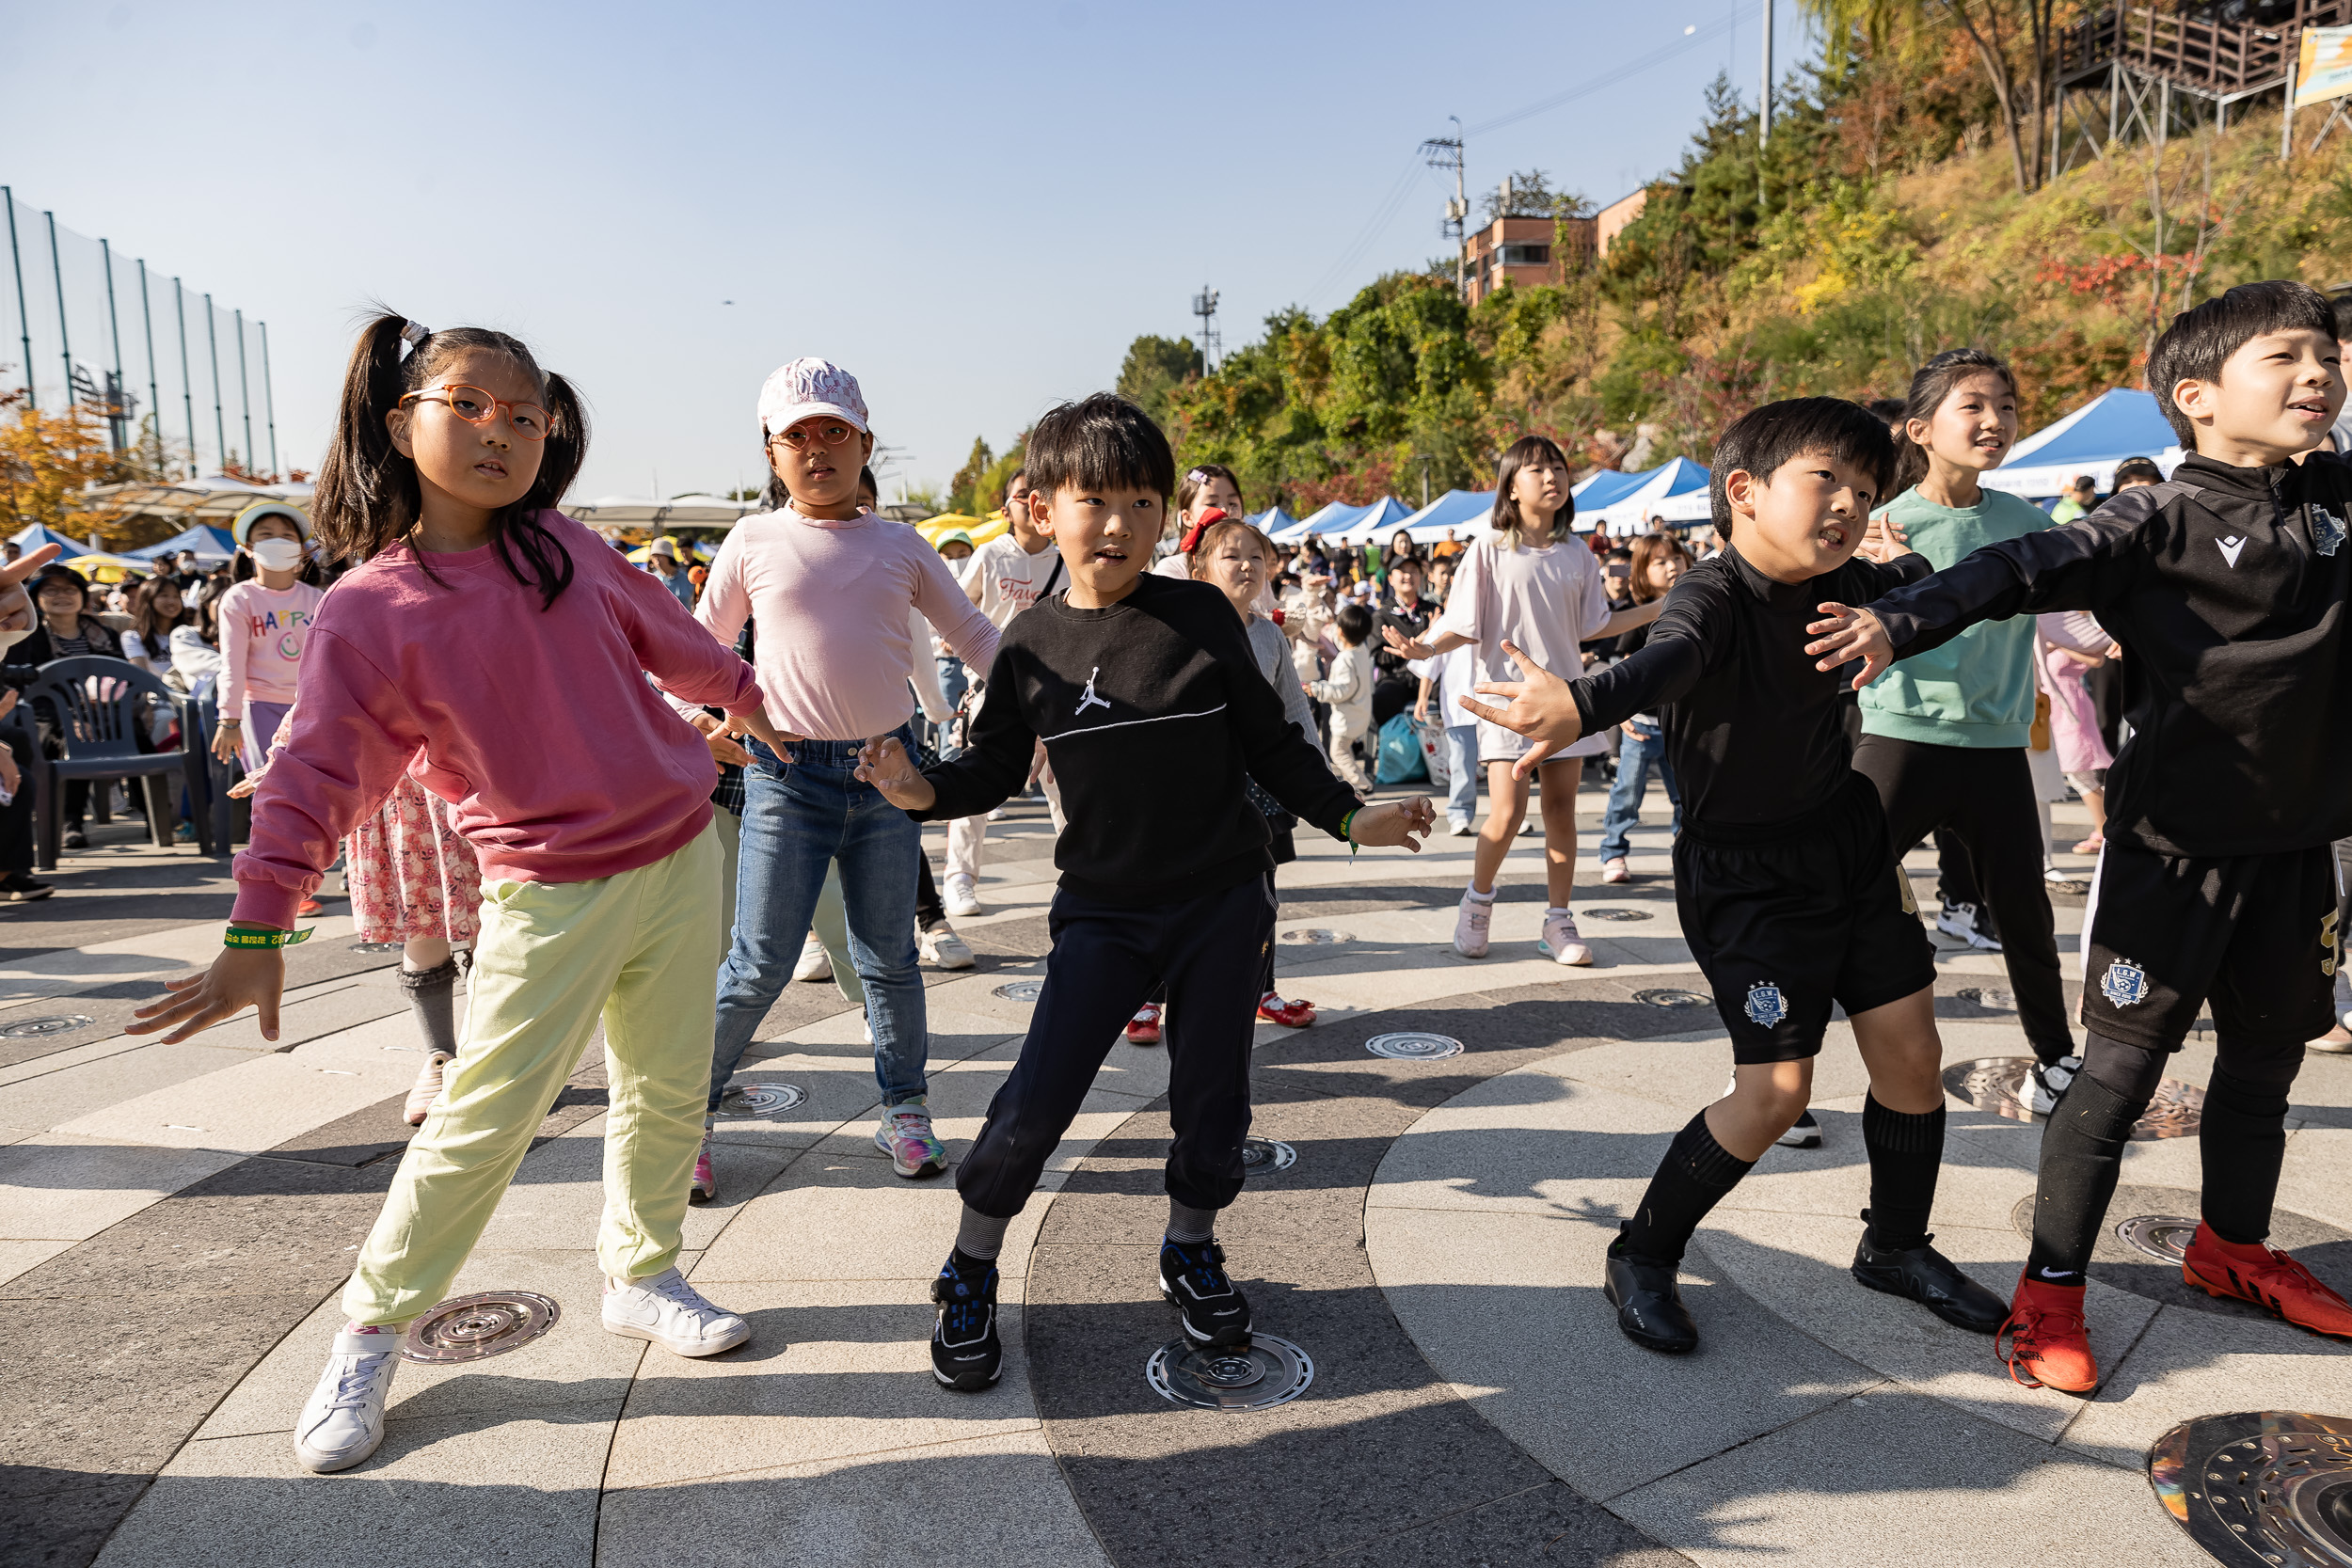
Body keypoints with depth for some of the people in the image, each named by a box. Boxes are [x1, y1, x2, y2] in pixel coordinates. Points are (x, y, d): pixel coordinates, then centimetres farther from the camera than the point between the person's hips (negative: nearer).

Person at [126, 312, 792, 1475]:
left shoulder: (562, 546, 1)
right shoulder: (368, 610, -9)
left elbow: (658, 631, 18)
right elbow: (319, 773, -13)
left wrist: (741, 692, 33)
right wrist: (258, 930, -21)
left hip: (680, 855, 4)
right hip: (550, 891, -4)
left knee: (668, 1089, 13)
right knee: (484, 1119, -1)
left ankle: (640, 1277, 35)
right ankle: (369, 1333, 22)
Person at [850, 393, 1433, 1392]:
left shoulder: (1203, 618, -5)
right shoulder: (1033, 644, -2)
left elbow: (1268, 742, 3)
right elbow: (995, 766, 5)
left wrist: (1351, 816, -4)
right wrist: (921, 789, -13)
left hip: (1221, 899, 1)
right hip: (1103, 908, 0)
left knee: (1212, 1092, 9)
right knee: (1038, 1096, -5)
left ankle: (1191, 1251, 35)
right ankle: (971, 1271, 19)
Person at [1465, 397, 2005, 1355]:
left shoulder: (1846, 587, -3)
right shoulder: (1714, 594, -23)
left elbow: (1921, 586, 20)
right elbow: (1674, 656, -47)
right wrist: (1584, 704, -68)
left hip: (1849, 839, 7)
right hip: (1743, 871, -7)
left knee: (1910, 1051, 10)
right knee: (1776, 1088, -9)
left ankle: (1896, 1246, 35)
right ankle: (1641, 1257, 12)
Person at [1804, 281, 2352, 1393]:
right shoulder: (2160, 524, -11)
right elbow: (2019, 570, -25)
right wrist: (1898, 621, -40)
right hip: (2175, 842, -6)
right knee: (2120, 1068, -2)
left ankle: (2232, 1247, 40)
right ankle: (2049, 1290, 8)